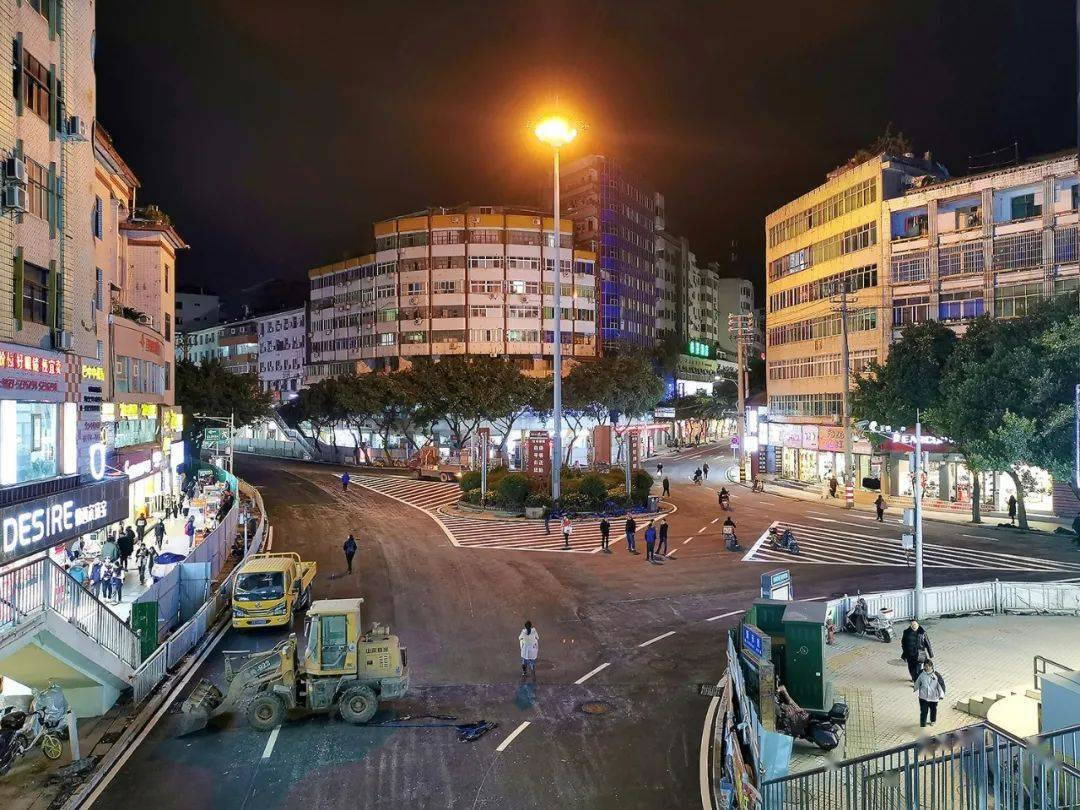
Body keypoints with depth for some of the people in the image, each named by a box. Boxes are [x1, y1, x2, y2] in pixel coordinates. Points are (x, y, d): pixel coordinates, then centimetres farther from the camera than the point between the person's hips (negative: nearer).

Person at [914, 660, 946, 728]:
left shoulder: (936, 675, -16)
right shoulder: (921, 674, -12)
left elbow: (941, 685, -11)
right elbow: (917, 682, 6)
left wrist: (941, 695, -18)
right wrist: (915, 689, 22)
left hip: (933, 697, 1)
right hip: (923, 697, -1)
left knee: (933, 710, 22)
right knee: (923, 711, -4)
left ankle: (933, 721, 48)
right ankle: (922, 724, 9)